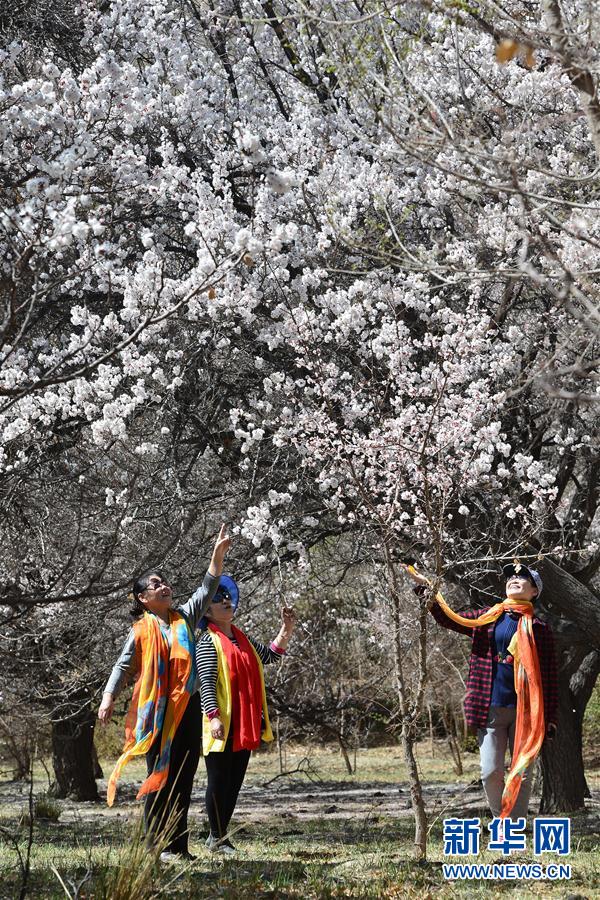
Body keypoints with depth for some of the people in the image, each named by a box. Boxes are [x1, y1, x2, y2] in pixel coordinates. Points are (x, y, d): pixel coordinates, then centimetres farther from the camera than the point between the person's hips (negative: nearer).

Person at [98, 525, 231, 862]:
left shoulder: (185, 618, 11)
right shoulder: (142, 631, 0)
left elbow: (208, 589, 7)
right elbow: (123, 667, -2)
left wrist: (219, 554, -4)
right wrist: (108, 699, -14)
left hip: (189, 707, 5)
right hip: (157, 711, -5)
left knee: (184, 778, 6)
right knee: (160, 778, -3)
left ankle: (179, 846, 11)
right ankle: (158, 847, 1)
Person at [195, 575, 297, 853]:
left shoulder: (243, 639, 16)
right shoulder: (208, 641, -7)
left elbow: (270, 655, 23)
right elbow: (206, 682, -15)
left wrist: (286, 629, 12)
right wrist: (214, 717, -24)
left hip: (246, 724, 8)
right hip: (223, 724, -7)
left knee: (235, 781, 10)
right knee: (219, 780, -2)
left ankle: (220, 835, 18)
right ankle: (217, 838, 6)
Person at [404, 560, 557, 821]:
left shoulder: (539, 628, 2)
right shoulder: (487, 617, 10)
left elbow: (550, 676, 2)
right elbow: (451, 619, 10)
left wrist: (550, 718, -3)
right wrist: (427, 589, -4)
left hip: (526, 711, -1)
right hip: (491, 709, 2)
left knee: (522, 775, 2)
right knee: (491, 772, -3)